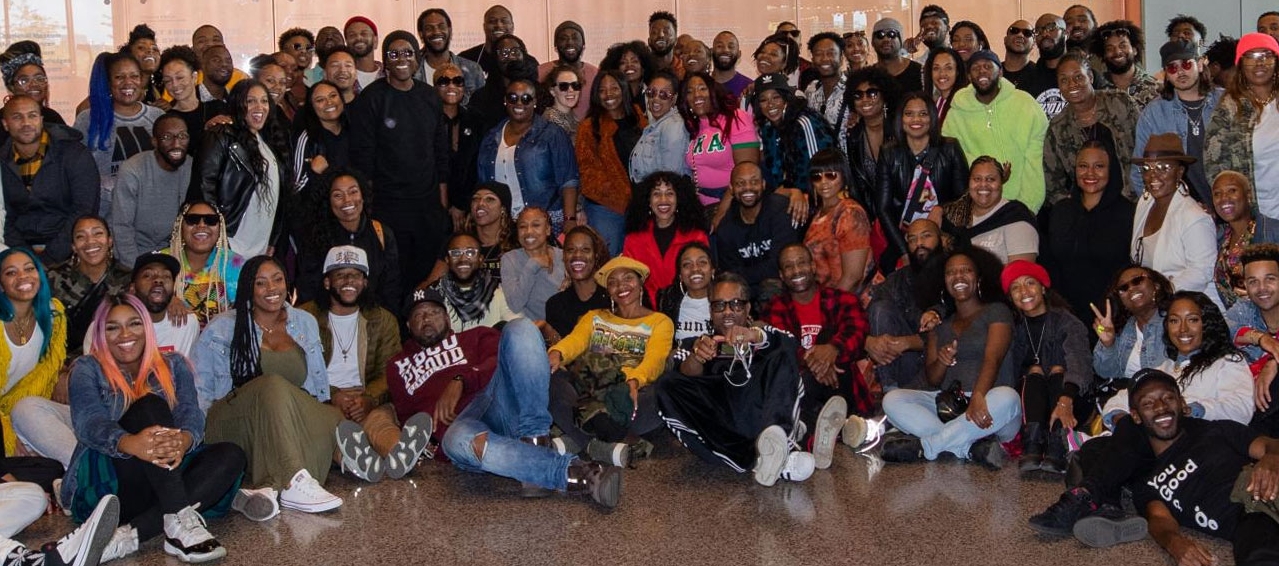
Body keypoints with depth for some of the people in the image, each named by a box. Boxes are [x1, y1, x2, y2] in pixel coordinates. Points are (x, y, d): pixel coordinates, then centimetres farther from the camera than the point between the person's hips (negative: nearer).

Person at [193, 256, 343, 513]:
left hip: (294, 426, 4)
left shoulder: (305, 323, 18)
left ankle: (272, 487, -40)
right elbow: (200, 389, 5)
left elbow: (319, 382, 21)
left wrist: (325, 410, 1)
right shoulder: (221, 329, 8)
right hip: (233, 425, -3)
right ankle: (295, 484, -51)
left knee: (334, 418, -30)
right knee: (274, 386, -37)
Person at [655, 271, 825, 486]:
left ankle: (772, 440, -50)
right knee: (667, 385, -22)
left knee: (781, 358, -19)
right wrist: (696, 358, -21)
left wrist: (756, 336, -19)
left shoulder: (764, 334, 28)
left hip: (762, 413, 0)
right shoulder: (693, 344, 27)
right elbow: (685, 375, 4)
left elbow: (790, 346, 3)